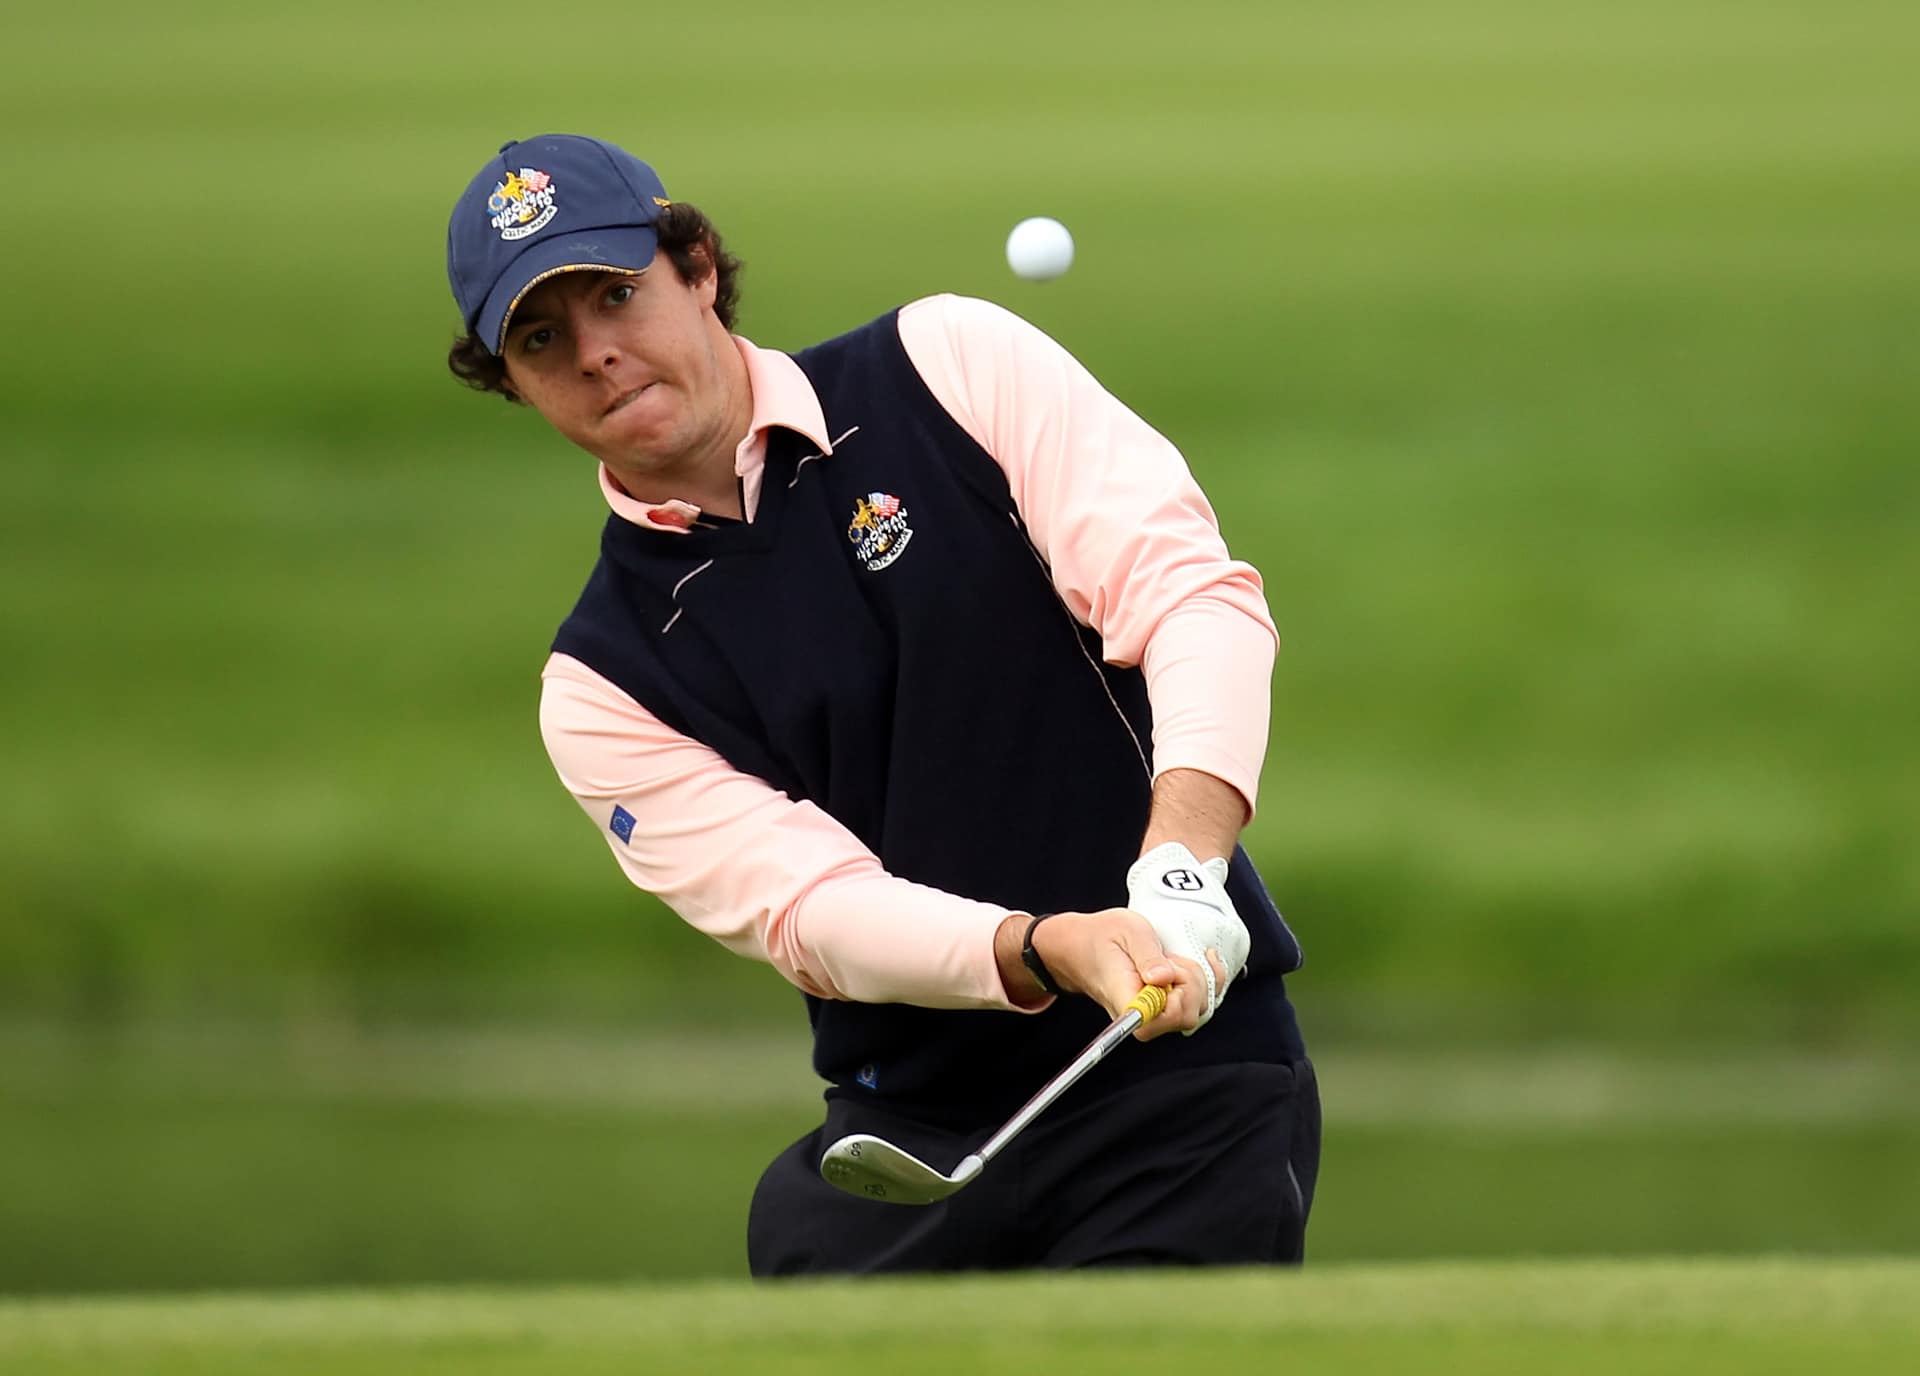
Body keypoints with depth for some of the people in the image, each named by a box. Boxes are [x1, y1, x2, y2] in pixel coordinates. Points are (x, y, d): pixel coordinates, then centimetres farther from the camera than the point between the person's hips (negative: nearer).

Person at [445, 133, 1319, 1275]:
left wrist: (1180, 870, -27)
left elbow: (1191, 589, -9)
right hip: (904, 1131, 3)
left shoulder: (952, 367, 2)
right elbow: (805, 907, -9)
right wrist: (1049, 951, -29)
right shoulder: (602, 684, 5)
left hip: (1187, 1075, -3)